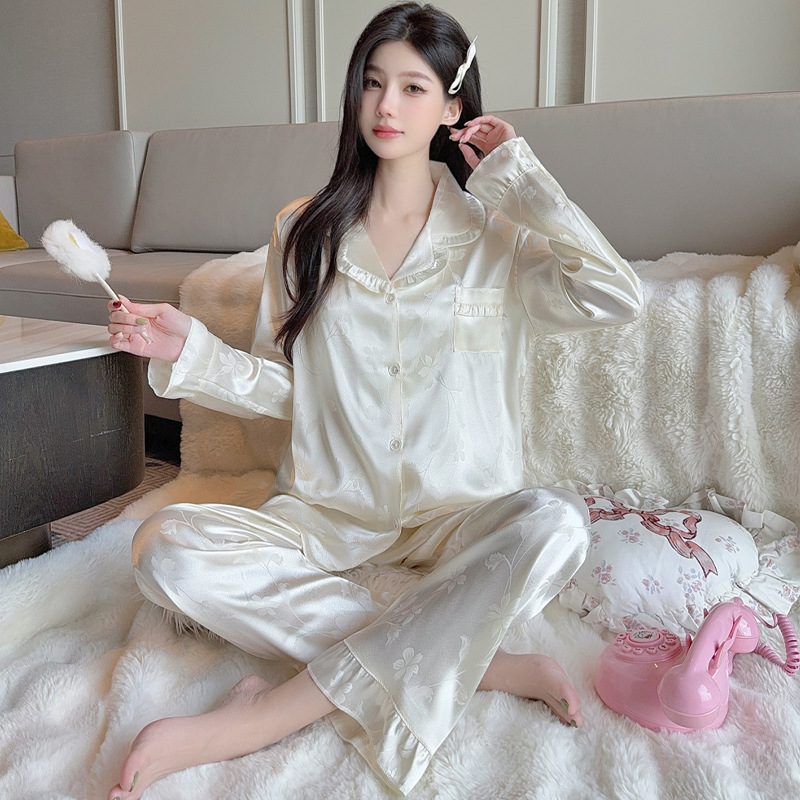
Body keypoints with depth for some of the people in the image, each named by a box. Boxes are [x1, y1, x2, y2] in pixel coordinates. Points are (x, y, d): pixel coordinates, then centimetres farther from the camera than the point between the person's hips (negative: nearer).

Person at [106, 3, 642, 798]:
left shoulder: (495, 233, 0)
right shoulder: (303, 230, 5)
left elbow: (616, 298, -18)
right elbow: (282, 386, 8)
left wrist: (517, 174, -9)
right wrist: (190, 350, -9)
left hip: (457, 511, -1)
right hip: (328, 505, 2)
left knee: (556, 523, -35)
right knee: (164, 547, -25)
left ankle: (261, 718, -28)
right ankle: (472, 663, -23)